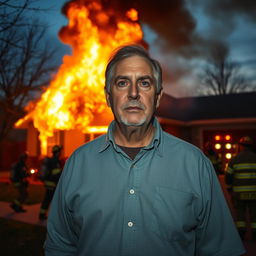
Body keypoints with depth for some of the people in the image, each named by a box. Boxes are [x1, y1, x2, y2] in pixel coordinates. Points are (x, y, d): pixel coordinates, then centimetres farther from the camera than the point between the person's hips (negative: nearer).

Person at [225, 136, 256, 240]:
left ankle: (241, 232, 7)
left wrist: (229, 188, 12)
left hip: (239, 191, -1)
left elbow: (228, 175, -1)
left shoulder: (235, 159, -1)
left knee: (240, 212, 9)